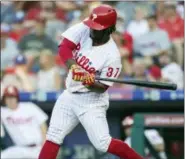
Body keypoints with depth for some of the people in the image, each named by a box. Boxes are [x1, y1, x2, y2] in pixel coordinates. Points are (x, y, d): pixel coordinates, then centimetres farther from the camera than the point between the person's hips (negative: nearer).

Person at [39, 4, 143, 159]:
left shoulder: (112, 55, -22)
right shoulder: (83, 30, -9)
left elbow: (103, 87, -18)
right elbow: (64, 47, -17)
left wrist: (91, 83, -39)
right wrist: (74, 67, -33)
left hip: (92, 101, -6)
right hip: (70, 95, 6)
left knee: (102, 143, -11)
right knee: (53, 137, 4)